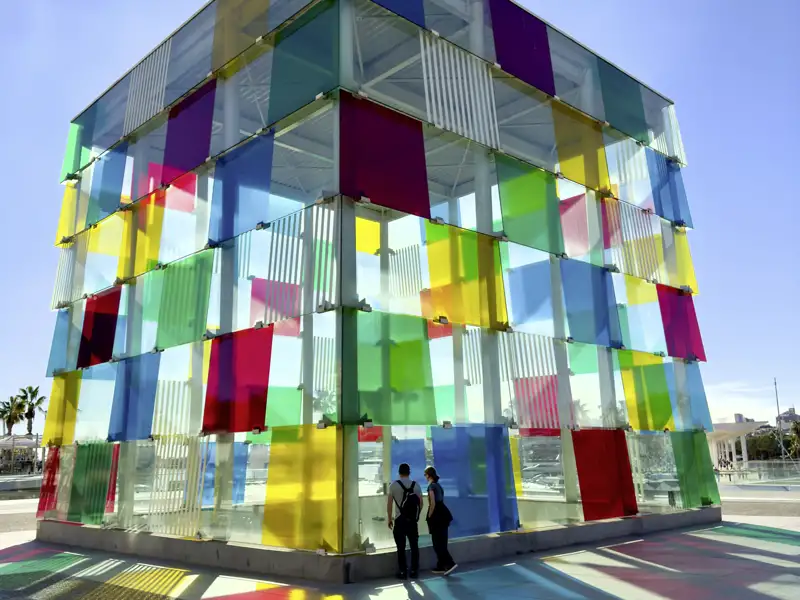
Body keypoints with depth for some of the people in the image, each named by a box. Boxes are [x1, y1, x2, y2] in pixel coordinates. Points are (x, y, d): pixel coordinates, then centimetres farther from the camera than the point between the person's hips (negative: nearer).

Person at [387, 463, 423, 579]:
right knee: (414, 546, 11)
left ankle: (402, 572, 8)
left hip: (399, 521, -2)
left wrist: (390, 519, 3)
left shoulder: (394, 485, -5)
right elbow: (421, 503, 3)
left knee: (401, 548, 6)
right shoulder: (416, 485, 2)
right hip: (412, 521, 2)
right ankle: (414, 571, 12)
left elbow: (389, 504, -5)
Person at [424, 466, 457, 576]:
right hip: (443, 515, 9)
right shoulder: (438, 485, 15)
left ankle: (450, 564, -14)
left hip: (437, 516, -9)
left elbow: (433, 503, -17)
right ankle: (441, 567, 15)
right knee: (441, 542, 11)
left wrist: (429, 518, -10)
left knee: (438, 543, -5)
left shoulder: (431, 486, -11)